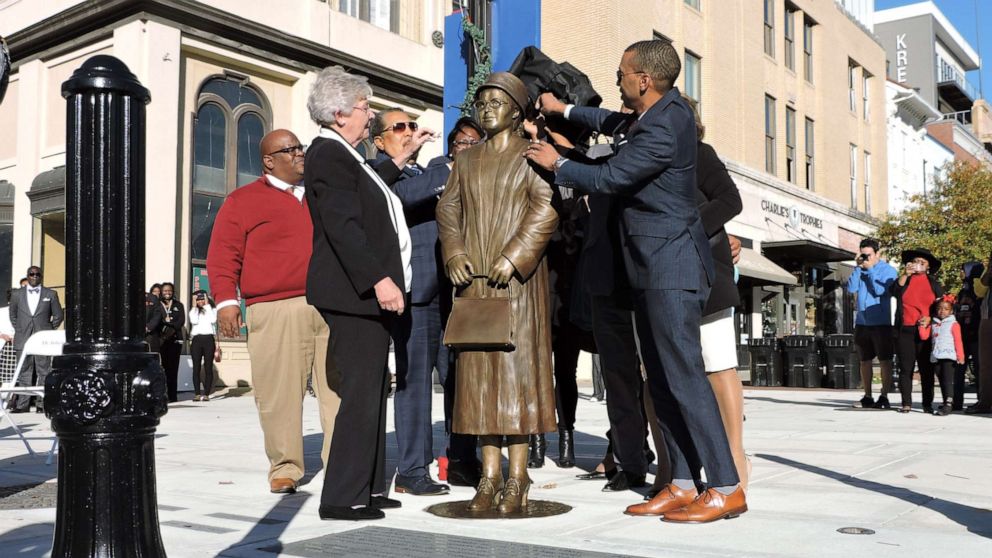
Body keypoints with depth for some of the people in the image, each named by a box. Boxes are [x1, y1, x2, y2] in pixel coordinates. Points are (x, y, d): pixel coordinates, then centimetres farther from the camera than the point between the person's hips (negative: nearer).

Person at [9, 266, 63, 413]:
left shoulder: (51, 294, 6)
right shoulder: (17, 294, 10)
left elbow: (58, 315, 10)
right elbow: (12, 315, 19)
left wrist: (49, 330, 5)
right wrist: (19, 330, 11)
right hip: (23, 340, 2)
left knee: (44, 372, -2)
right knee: (24, 372, 4)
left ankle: (42, 403, 2)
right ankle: (23, 404, 8)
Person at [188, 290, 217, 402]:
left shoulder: (212, 310, 12)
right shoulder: (193, 311, 14)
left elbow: (213, 320, -9)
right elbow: (194, 321, -7)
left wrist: (207, 305, -3)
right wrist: (194, 306, -1)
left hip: (208, 339, -1)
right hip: (196, 340, 1)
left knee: (208, 367, -3)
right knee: (196, 368, -2)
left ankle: (206, 394, -2)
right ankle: (197, 393, 0)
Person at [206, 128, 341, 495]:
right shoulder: (243, 201, 10)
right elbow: (223, 255, 2)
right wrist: (226, 300, -10)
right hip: (275, 311, -3)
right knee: (280, 396, -4)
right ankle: (285, 469, 9)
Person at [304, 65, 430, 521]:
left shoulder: (343, 155, 19)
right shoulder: (329, 154, -12)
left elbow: (368, 190, 40)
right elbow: (342, 226, -22)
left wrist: (406, 154, 44)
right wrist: (380, 280, -26)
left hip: (365, 293, 11)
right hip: (354, 294, -11)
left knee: (371, 392, 12)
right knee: (361, 394, -9)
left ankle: (366, 488, 20)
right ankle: (343, 498, -2)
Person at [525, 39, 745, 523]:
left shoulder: (662, 130, -19)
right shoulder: (668, 108, 11)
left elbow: (605, 178, -14)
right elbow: (615, 122, 31)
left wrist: (557, 164, 2)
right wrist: (565, 111, 30)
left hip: (670, 268, -10)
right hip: (653, 269, 10)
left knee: (683, 375, -11)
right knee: (661, 380, 9)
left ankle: (726, 488, -5)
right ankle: (684, 483, 13)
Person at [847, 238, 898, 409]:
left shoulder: (888, 270, -4)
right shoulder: (860, 270, 10)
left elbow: (880, 290, -18)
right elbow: (851, 288, -3)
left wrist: (870, 269, -11)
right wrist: (858, 267, -7)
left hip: (881, 323, -5)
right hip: (862, 322, 5)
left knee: (885, 361, -2)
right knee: (865, 361, 9)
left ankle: (884, 397, 2)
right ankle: (867, 397, 16)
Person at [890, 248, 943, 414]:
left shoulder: (933, 283, 13)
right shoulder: (904, 280, 12)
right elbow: (894, 291, -7)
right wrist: (905, 274, -13)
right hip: (905, 330, 0)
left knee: (926, 369, 0)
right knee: (905, 368, 0)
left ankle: (928, 404, 5)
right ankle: (906, 403, 4)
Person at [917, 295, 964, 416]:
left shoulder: (953, 324, 0)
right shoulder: (933, 324, 16)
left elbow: (958, 341, -5)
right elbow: (924, 336, 13)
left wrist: (960, 355, -11)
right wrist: (923, 326, 0)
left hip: (949, 356, -6)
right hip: (936, 357, 6)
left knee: (948, 379, -12)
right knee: (941, 380, 11)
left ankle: (948, 404, -18)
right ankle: (945, 402, 19)